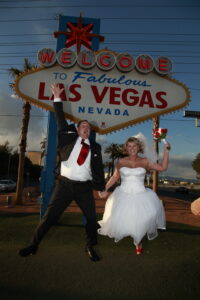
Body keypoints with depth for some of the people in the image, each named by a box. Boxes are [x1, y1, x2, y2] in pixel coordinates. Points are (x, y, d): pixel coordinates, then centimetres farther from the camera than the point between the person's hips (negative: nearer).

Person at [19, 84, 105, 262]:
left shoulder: (95, 147, 7)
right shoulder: (69, 137, 4)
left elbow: (99, 168, 6)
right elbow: (61, 121, 0)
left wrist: (102, 187, 2)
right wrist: (57, 98, -3)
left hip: (85, 187, 2)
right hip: (65, 184, -1)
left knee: (92, 218, 6)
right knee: (50, 216, 5)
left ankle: (90, 247, 30)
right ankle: (34, 245, 25)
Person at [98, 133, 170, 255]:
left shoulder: (145, 161, 2)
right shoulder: (121, 162, 3)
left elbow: (163, 167, 1)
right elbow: (115, 177, 11)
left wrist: (166, 150, -1)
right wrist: (105, 189, 6)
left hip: (140, 195, 0)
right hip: (123, 196, 1)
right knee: (121, 219, -9)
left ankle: (139, 241, 14)